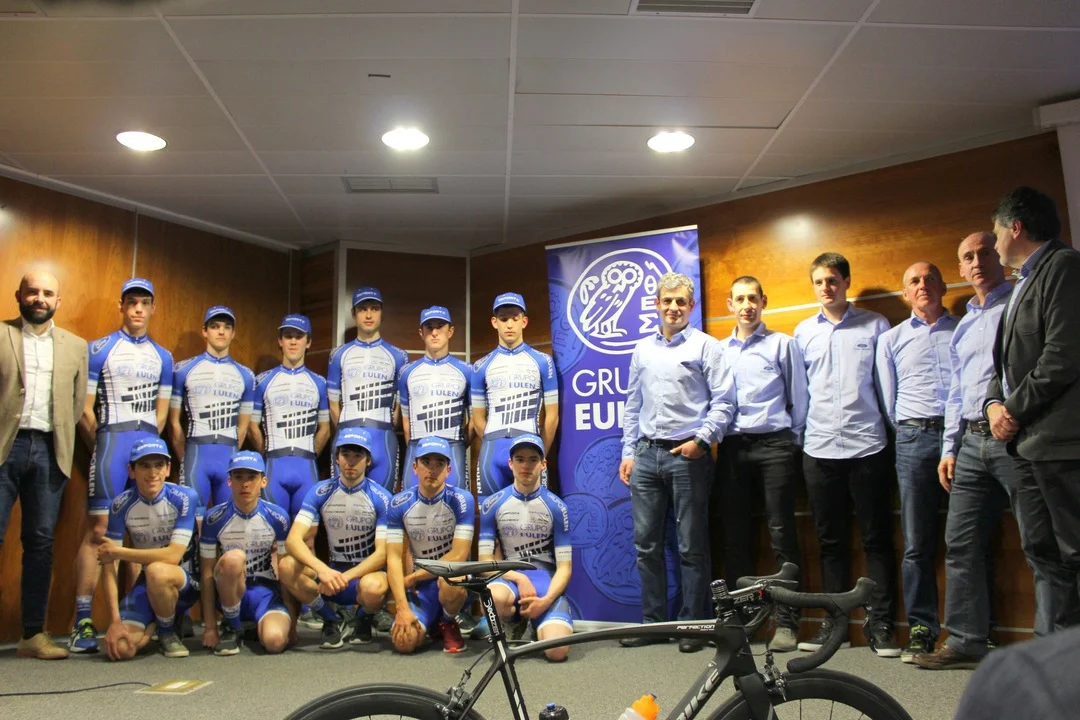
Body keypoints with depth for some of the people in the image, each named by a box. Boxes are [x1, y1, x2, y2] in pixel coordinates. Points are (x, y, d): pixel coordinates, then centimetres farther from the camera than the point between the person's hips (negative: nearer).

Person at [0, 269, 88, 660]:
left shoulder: (75, 346, 14)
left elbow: (78, 401, 12)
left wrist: (62, 439, 4)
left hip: (49, 450, 3)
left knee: (41, 541, 5)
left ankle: (33, 634, 11)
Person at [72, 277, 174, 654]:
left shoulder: (163, 357, 16)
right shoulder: (100, 349, 4)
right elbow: (85, 410, 2)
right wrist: (106, 445, 3)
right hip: (113, 441, -4)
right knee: (99, 529, -9)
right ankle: (82, 622, -6)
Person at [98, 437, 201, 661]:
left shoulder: (184, 497, -19)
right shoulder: (121, 505, -11)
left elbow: (173, 555, -24)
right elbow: (108, 564, -10)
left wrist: (116, 551, -16)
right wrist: (115, 620, -17)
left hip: (186, 579, -3)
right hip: (149, 583, 3)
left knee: (157, 571, -37)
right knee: (120, 648, -18)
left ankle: (168, 631, -6)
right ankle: (156, 622, 18)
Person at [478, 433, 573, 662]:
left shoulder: (557, 507, 0)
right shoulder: (493, 505, 1)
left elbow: (564, 566, -1)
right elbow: (486, 560, -1)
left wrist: (546, 600, -18)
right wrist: (519, 579, -17)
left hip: (546, 579, 0)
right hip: (508, 577, 0)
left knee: (557, 651, -25)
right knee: (493, 598, -39)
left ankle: (536, 624, 12)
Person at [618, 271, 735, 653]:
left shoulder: (706, 346, 1)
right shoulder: (642, 350, 15)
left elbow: (723, 401, -4)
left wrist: (702, 439, -13)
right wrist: (628, 453, 12)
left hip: (688, 454, -5)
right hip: (646, 454, 5)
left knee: (691, 547, 2)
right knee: (646, 544, 7)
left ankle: (692, 625, 13)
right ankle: (653, 622, 18)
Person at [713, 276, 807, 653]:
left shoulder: (782, 344, 6)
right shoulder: (718, 349, 14)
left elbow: (798, 397, 6)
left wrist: (793, 440, 4)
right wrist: (714, 436, 6)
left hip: (774, 444, -3)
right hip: (732, 447, 3)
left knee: (781, 534, -3)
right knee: (734, 535, 6)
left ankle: (787, 621, 3)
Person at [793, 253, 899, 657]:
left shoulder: (875, 326, 5)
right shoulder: (803, 332, 12)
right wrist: (800, 432, 12)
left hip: (866, 445, -2)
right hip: (819, 449, 3)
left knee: (877, 538, 1)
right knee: (831, 540, 10)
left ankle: (881, 624, 9)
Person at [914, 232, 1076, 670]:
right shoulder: (964, 326, 24)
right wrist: (949, 447, 17)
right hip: (971, 442, 7)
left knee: (1041, 547, -4)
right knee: (961, 543, 5)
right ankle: (966, 641, 12)